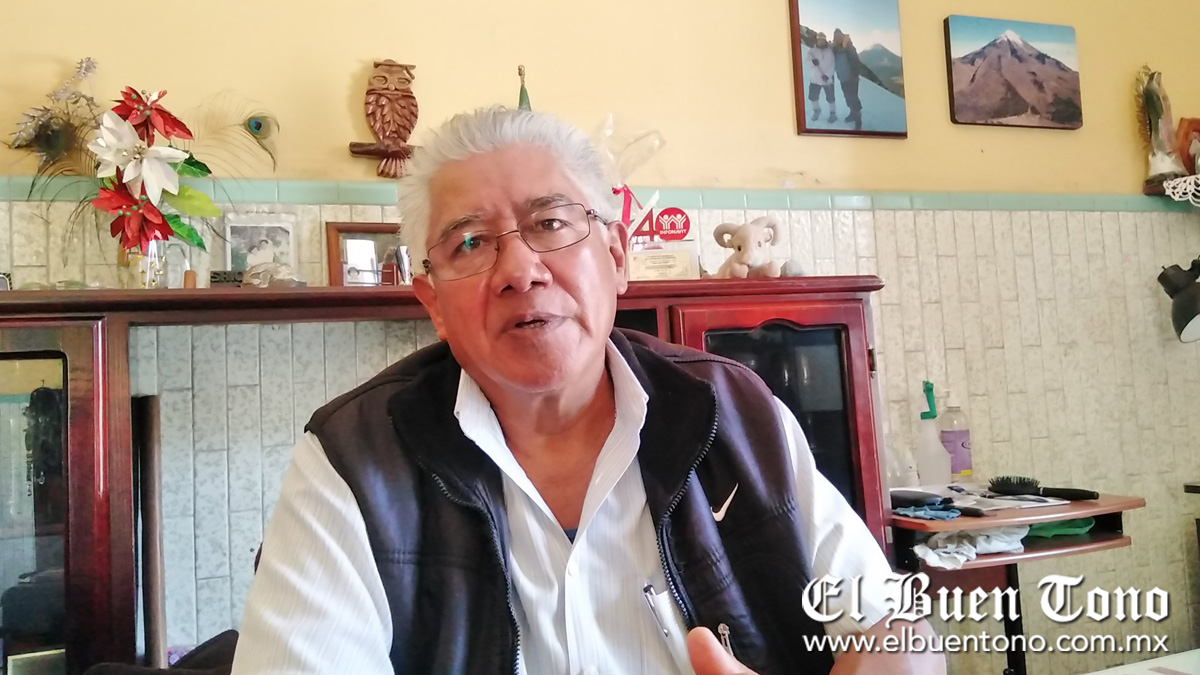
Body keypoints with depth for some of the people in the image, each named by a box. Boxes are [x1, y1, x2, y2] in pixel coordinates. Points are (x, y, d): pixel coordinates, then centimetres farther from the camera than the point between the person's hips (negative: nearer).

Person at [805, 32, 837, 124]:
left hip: (827, 78, -2)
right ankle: (817, 110, 36)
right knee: (812, 96, 9)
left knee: (830, 97, 0)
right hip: (815, 78, 2)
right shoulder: (812, 50, -1)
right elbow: (808, 61, -10)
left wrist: (827, 75, -21)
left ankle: (833, 114, 20)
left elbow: (832, 65, -7)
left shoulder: (830, 51, -3)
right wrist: (812, 62, -34)